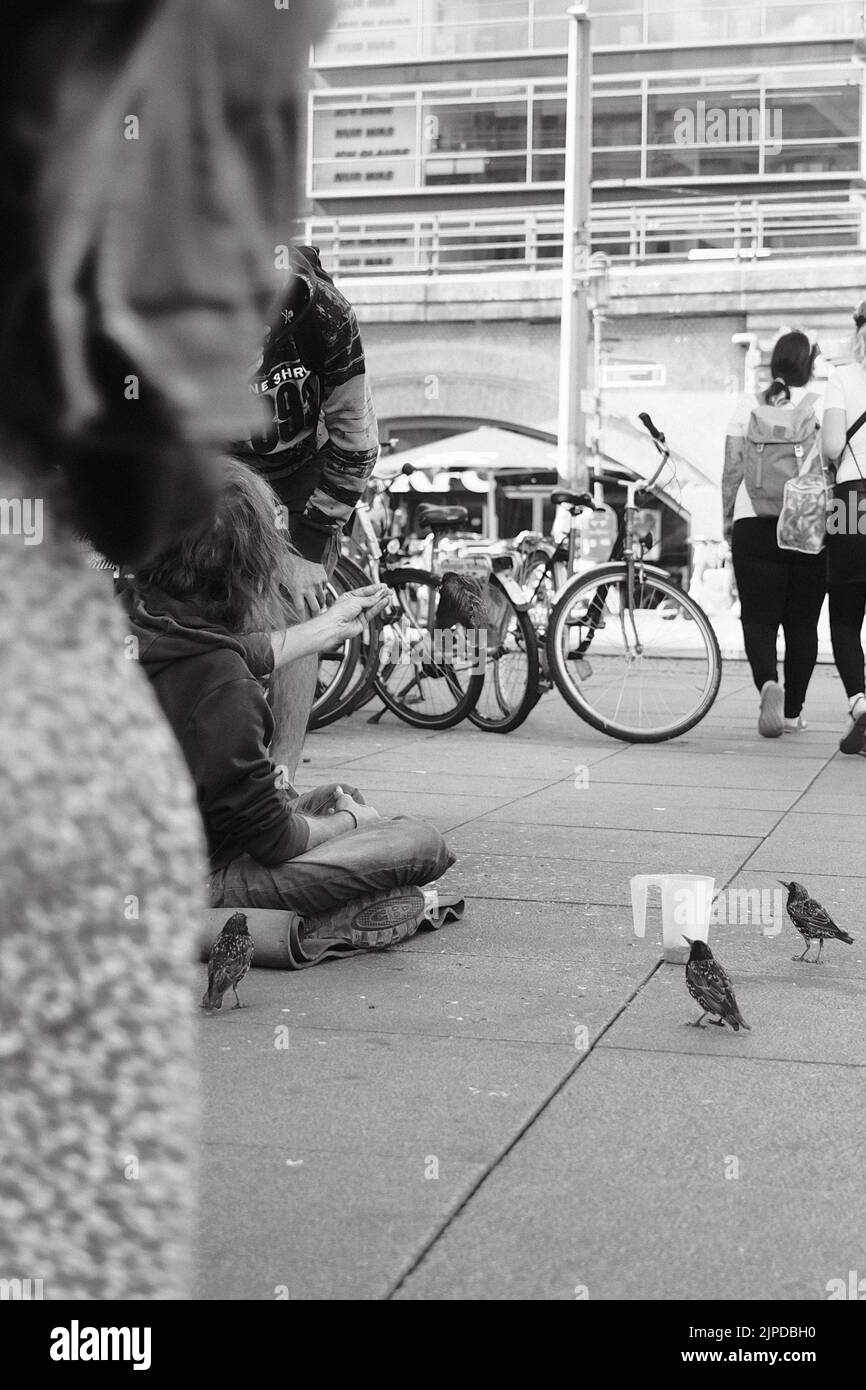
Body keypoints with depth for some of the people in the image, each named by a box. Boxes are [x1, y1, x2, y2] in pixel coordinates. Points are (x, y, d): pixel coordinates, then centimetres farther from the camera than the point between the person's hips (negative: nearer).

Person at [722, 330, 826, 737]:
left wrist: (727, 518, 12)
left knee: (759, 617, 1)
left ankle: (768, 684, -26)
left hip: (754, 525, 0)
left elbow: (732, 469, 3)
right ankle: (792, 711, 13)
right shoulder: (820, 407, 0)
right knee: (802, 622, 10)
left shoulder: (748, 407, 5)